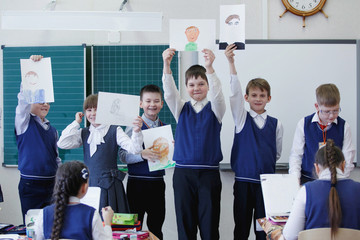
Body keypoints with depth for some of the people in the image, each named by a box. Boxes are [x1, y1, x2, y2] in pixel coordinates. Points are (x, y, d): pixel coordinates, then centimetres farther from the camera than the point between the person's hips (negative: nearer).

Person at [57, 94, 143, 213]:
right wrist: (76, 123, 2)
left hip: (109, 185, -3)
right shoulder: (83, 133, 11)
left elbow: (134, 148, -11)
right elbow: (62, 144, -1)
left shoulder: (114, 131, -1)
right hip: (88, 183, 4)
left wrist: (136, 131, -30)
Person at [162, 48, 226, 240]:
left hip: (209, 172, -1)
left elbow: (217, 94, -16)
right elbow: (170, 92, -8)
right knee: (185, 222, 5)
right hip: (183, 172, 2)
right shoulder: (182, 109, 9)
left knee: (209, 223, 2)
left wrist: (209, 67, -33)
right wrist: (166, 65, -25)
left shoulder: (214, 108, 5)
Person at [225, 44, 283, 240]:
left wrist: (264, 163, 4)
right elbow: (234, 93, -10)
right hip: (243, 180, -1)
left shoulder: (276, 124, 6)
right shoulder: (242, 119, 2)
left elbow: (277, 153, 16)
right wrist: (231, 62, -19)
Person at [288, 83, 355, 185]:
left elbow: (347, 160, 4)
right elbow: (295, 155, 6)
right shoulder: (304, 124, 2)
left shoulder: (344, 126, 2)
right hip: (306, 179, 0)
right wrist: (295, 180, -6)